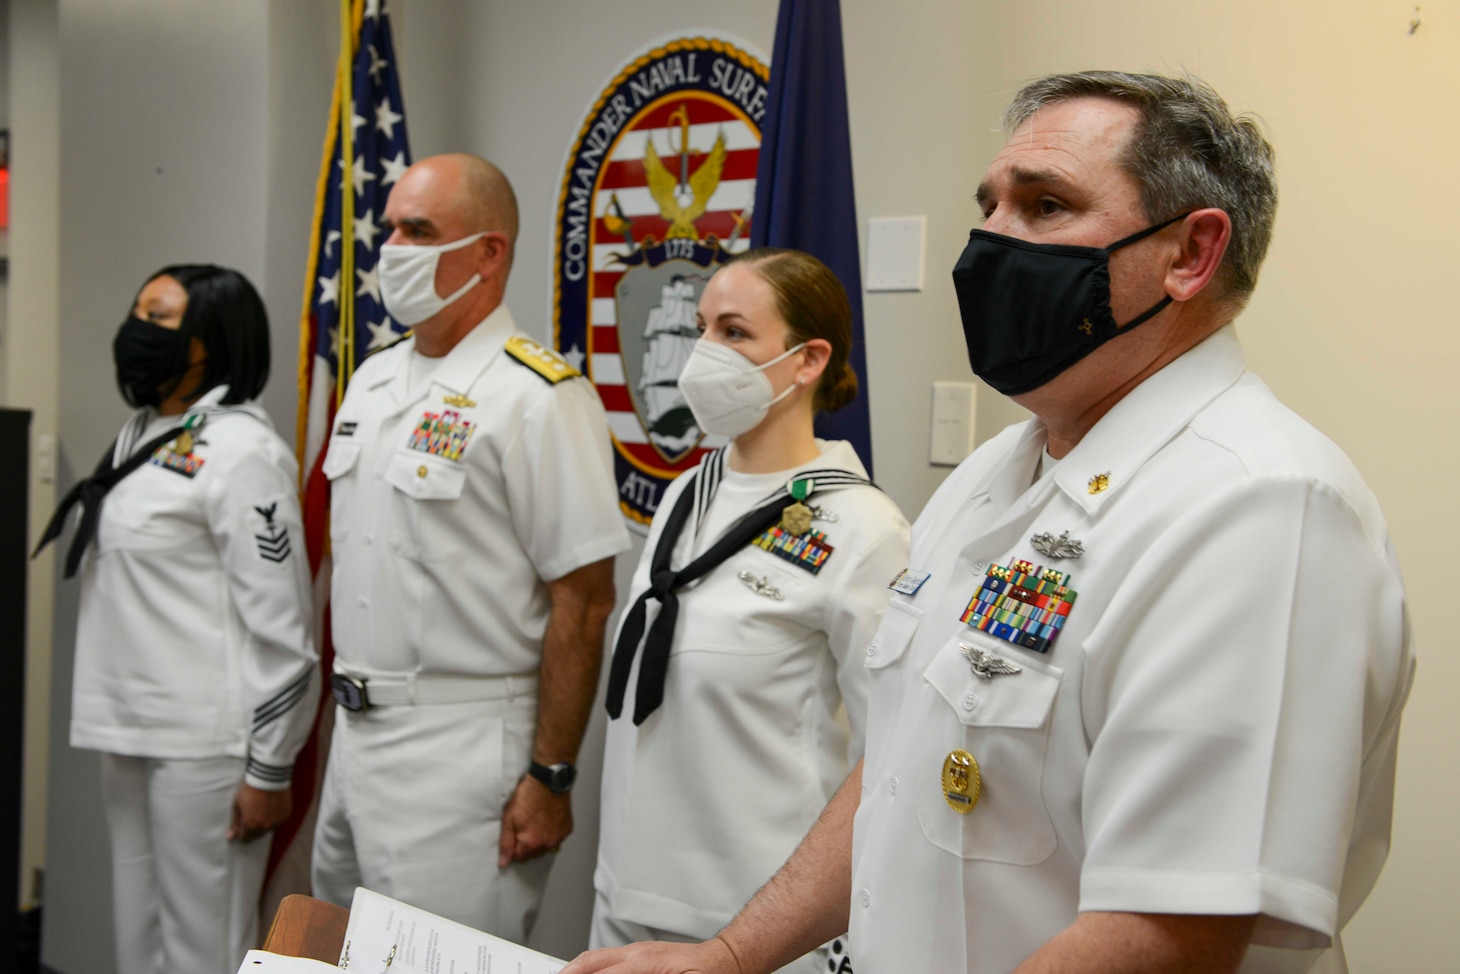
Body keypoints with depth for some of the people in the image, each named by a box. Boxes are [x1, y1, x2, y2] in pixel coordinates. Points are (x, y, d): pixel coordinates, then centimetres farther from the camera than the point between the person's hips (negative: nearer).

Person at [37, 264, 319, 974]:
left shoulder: (239, 450, -14)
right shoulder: (140, 437, 13)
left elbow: (280, 621, -16)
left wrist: (269, 770, -16)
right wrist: (115, 730, 19)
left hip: (205, 742, -8)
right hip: (130, 733, 8)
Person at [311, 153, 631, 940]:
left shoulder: (538, 397, -15)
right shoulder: (373, 379, 12)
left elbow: (583, 602, -17)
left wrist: (550, 778, -17)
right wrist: (351, 701, 17)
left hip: (461, 749, -8)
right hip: (356, 730, 9)